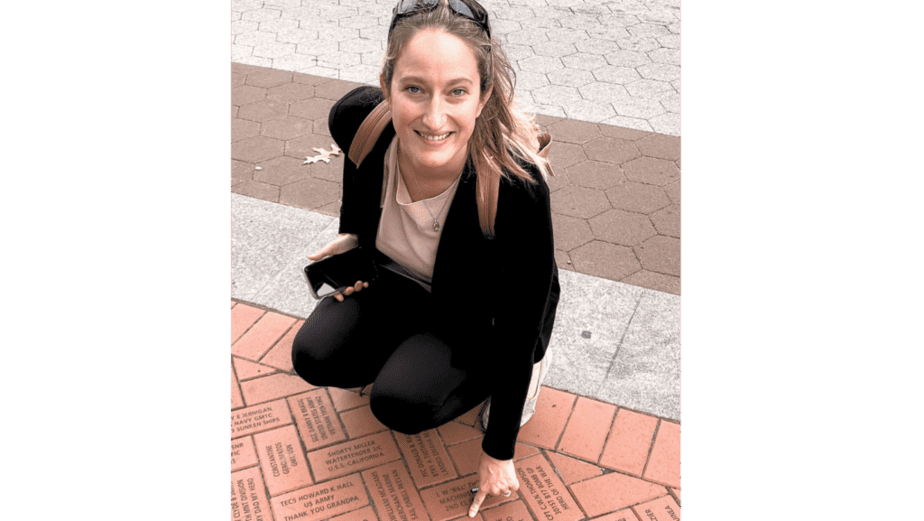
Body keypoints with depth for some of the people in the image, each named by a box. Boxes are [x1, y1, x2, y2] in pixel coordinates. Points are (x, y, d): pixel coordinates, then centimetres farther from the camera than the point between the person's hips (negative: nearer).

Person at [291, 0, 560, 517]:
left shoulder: (518, 188, -38)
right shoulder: (357, 119, -27)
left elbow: (519, 327, -26)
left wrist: (499, 453, -17)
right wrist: (352, 236, 2)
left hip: (482, 317, -4)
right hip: (400, 280, 4)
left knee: (402, 402, -23)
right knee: (315, 356, -14)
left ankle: (490, 378, 7)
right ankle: (413, 353, 14)